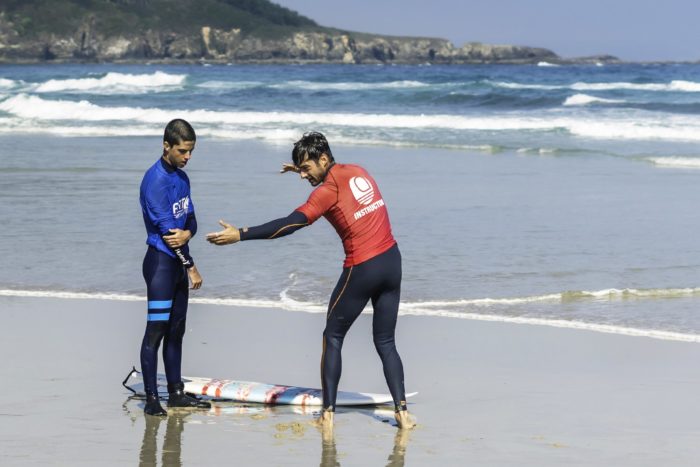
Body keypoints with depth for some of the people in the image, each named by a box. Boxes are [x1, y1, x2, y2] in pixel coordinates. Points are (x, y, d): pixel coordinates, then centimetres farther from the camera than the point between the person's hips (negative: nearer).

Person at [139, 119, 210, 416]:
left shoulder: (181, 177, 12)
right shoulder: (155, 180, -15)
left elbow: (190, 218, 9)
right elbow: (166, 227, -17)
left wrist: (187, 234, -17)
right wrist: (191, 267, -12)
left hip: (178, 262, 9)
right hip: (161, 261, -9)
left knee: (176, 330, 13)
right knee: (156, 330, -8)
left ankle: (176, 393, 19)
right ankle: (151, 399, -6)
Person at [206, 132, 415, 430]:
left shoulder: (328, 191, -12)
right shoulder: (357, 171, 9)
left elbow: (290, 224, -20)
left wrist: (240, 235, -22)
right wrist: (307, 170, 34)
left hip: (362, 269, -7)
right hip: (392, 260, 7)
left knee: (333, 338, 9)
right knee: (385, 342, 11)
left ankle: (328, 413, 5)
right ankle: (402, 412, 0)